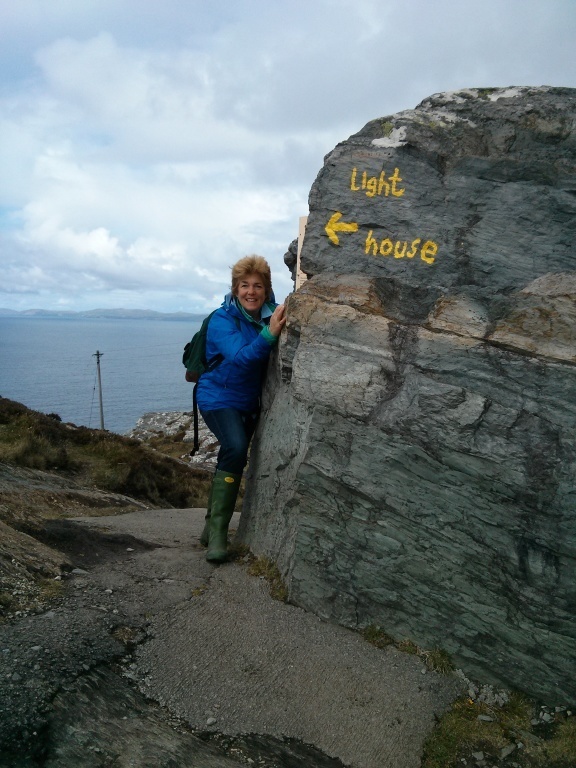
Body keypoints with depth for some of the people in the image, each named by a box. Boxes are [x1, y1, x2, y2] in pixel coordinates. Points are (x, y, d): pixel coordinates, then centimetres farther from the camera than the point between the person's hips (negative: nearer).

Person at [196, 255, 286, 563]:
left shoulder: (273, 314, -6)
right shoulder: (222, 320, -19)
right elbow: (241, 357, -32)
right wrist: (269, 334, -45)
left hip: (250, 402, 6)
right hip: (219, 396, -6)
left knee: (233, 457, 14)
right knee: (235, 449, -28)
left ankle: (213, 527, 31)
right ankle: (218, 533, -18)